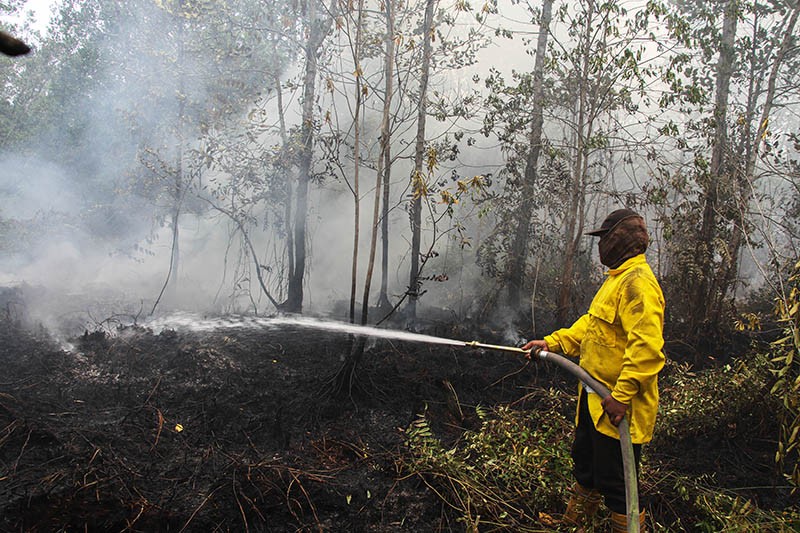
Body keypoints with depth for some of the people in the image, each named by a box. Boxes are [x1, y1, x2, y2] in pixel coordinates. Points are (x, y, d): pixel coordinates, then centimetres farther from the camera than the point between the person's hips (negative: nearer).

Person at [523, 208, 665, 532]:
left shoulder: (638, 282, -21)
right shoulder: (617, 278, 14)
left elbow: (647, 348, -29)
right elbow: (591, 325, 20)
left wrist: (622, 395, -30)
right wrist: (553, 343, 10)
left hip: (617, 407, -11)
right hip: (595, 399, 11)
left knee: (614, 481, 1)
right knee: (584, 466, 24)